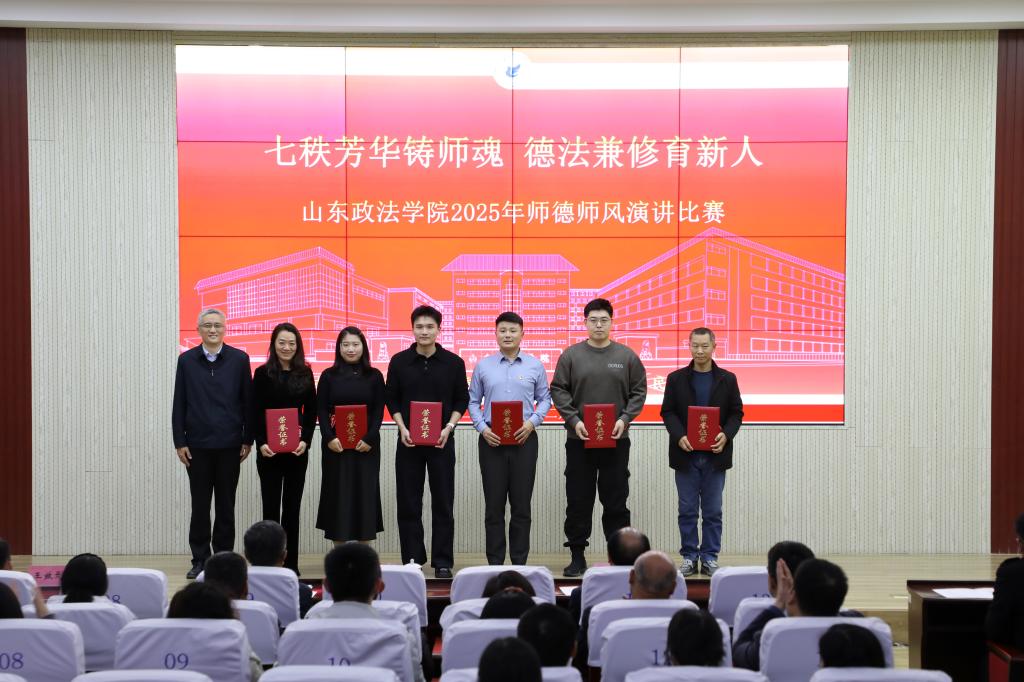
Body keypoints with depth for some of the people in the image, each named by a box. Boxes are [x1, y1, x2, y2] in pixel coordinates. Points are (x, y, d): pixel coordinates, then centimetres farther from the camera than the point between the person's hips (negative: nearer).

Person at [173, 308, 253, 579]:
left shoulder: (239, 359, 1)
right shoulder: (186, 360, 3)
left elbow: (248, 402, 3)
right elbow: (179, 404, 4)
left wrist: (248, 440, 0)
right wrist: (180, 442, 0)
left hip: (229, 445, 0)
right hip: (197, 445, 1)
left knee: (226, 506, 7)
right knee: (200, 506, 6)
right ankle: (200, 559, 14)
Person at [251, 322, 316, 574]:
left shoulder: (305, 373, 6)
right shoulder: (263, 373, 0)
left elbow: (311, 411, 6)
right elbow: (255, 413, -1)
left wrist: (305, 440, -7)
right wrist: (261, 443, -13)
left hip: (297, 449, 2)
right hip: (269, 449, -2)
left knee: (292, 506, 6)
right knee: (271, 505, 2)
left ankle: (291, 562, 12)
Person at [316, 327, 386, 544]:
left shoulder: (374, 376, 5)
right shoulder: (329, 375, 5)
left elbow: (379, 411, 1)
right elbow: (321, 410, 1)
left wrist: (369, 439, -12)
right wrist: (329, 438, -13)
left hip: (366, 445, 0)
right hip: (335, 445, 0)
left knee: (365, 493, 1)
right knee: (338, 493, 1)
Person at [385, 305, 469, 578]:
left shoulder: (453, 363, 1)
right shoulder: (399, 361, 3)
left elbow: (462, 400, 5)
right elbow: (391, 399, 6)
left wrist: (449, 428, -9)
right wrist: (402, 428, -7)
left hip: (442, 441, -1)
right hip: (408, 441, 1)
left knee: (443, 503, 2)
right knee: (408, 503, 4)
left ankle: (442, 562, 8)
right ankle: (412, 560, 13)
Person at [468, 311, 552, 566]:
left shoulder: (535, 366, 5)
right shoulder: (483, 366, 6)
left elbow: (544, 399, 9)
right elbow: (473, 402, 9)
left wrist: (532, 422, -7)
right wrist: (482, 428, -6)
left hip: (524, 439, 0)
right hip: (491, 439, 0)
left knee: (521, 504, 3)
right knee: (494, 504, 3)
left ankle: (520, 562, 10)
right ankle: (495, 562, 9)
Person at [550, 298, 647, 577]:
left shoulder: (626, 356, 5)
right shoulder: (571, 355, 3)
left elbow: (638, 392, 6)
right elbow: (558, 390, 1)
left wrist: (624, 419, -8)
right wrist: (574, 420, -11)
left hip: (616, 440, 0)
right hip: (579, 439, 0)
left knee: (616, 501, 5)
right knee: (578, 501, 4)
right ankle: (577, 556, 12)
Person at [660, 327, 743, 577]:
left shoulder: (727, 379, 5)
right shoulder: (676, 378, 4)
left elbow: (736, 413, 5)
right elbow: (668, 412, 2)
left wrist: (726, 435, -14)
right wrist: (679, 436, -14)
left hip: (715, 455, 0)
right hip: (685, 454, 0)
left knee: (713, 511, 5)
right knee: (687, 510, 4)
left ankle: (710, 557, 12)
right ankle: (689, 557, 12)